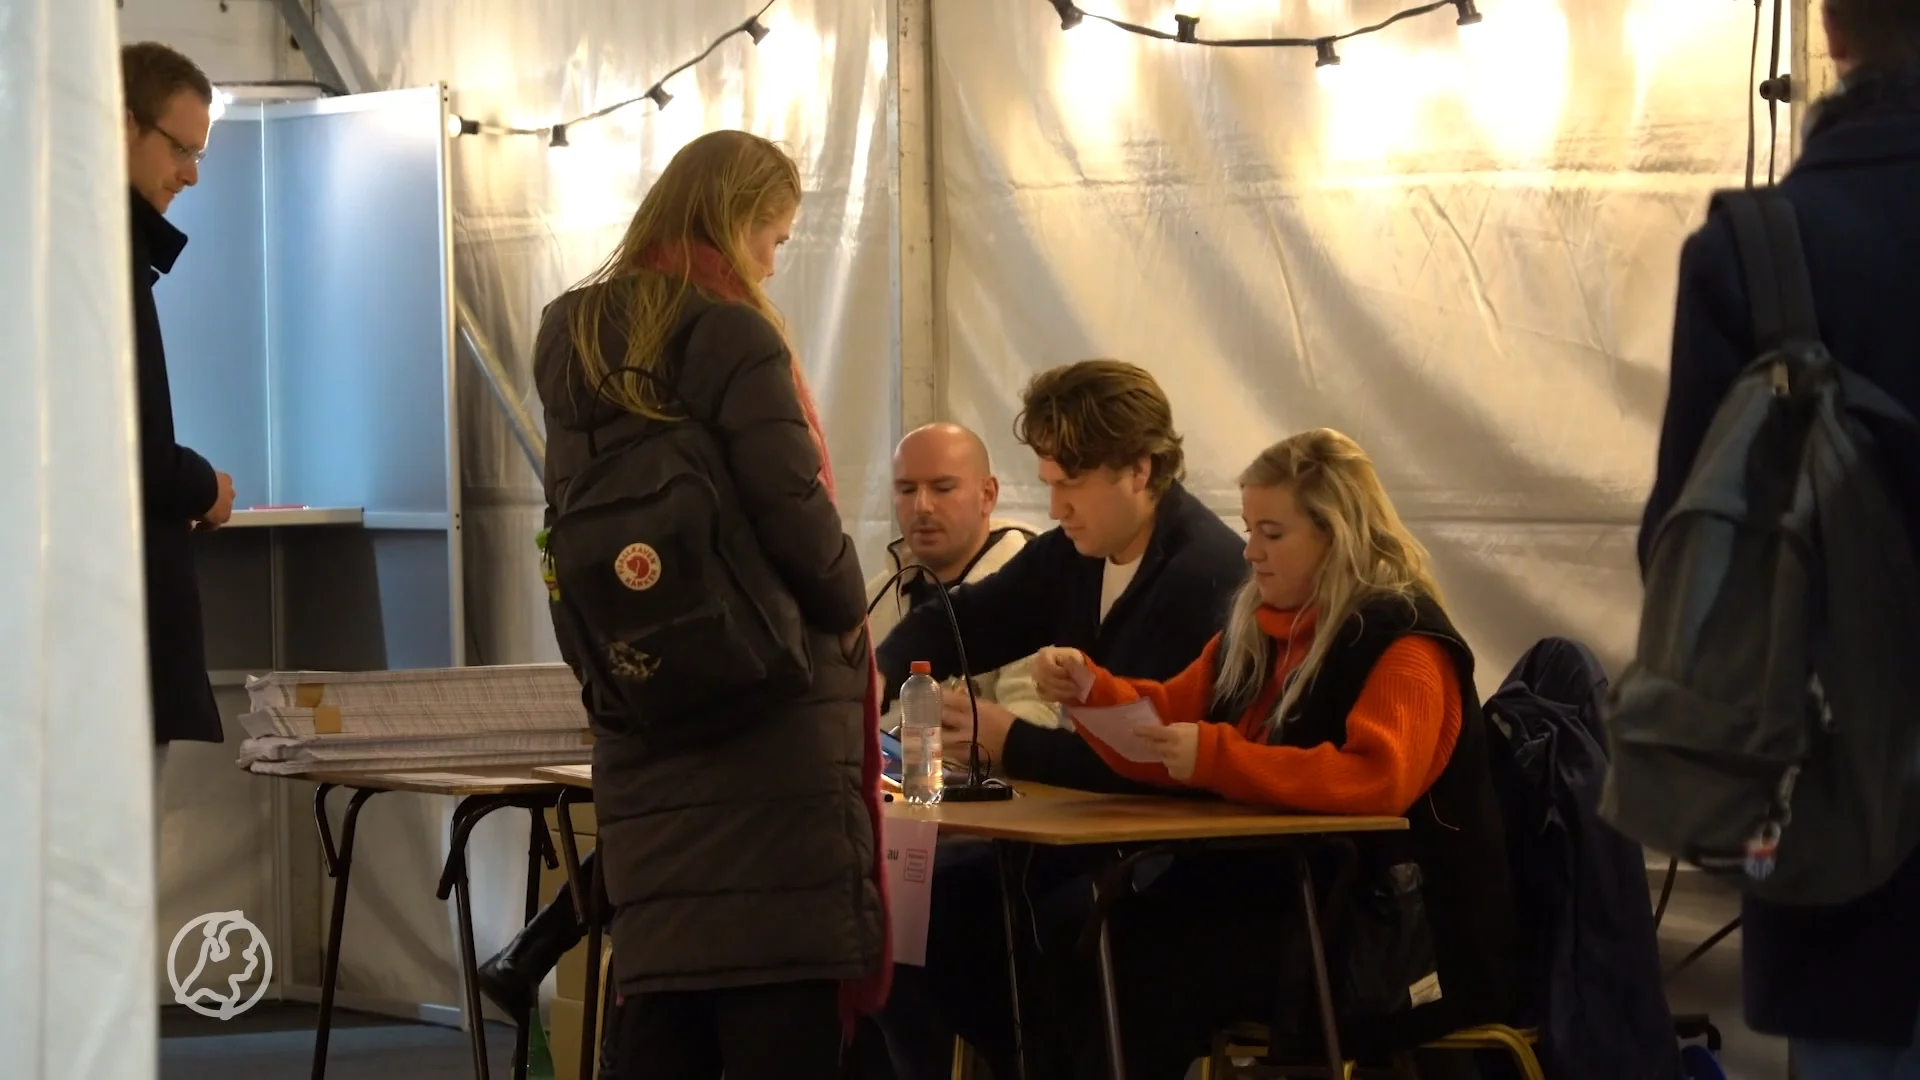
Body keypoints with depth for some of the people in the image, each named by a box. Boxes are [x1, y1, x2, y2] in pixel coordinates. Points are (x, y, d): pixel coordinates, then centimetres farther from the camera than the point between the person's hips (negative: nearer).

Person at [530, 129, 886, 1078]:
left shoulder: (571, 342, 11)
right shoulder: (732, 336, -13)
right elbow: (790, 507, -18)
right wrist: (846, 609, -2)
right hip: (769, 713, -7)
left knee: (654, 999, 9)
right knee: (777, 1003, -4)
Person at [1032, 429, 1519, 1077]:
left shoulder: (1403, 641, -12)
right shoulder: (1257, 633, 15)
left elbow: (1376, 778, -28)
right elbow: (1165, 724, 21)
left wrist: (1218, 758, -32)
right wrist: (1090, 690, 0)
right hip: (1287, 896, 8)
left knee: (1157, 975, -25)